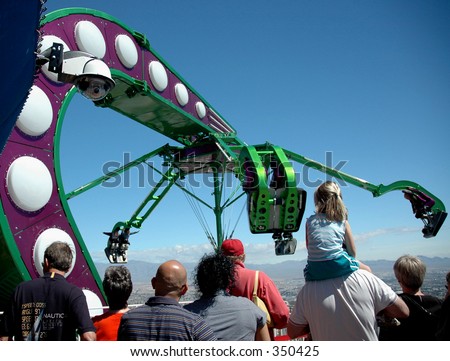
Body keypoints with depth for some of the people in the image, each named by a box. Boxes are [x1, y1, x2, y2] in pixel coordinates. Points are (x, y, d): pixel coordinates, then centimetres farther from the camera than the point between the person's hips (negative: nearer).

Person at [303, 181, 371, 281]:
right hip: (339, 266, -1)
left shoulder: (310, 221, 6)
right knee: (366, 270, 26)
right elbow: (353, 252, 7)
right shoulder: (343, 222, 4)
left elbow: (309, 248, 11)